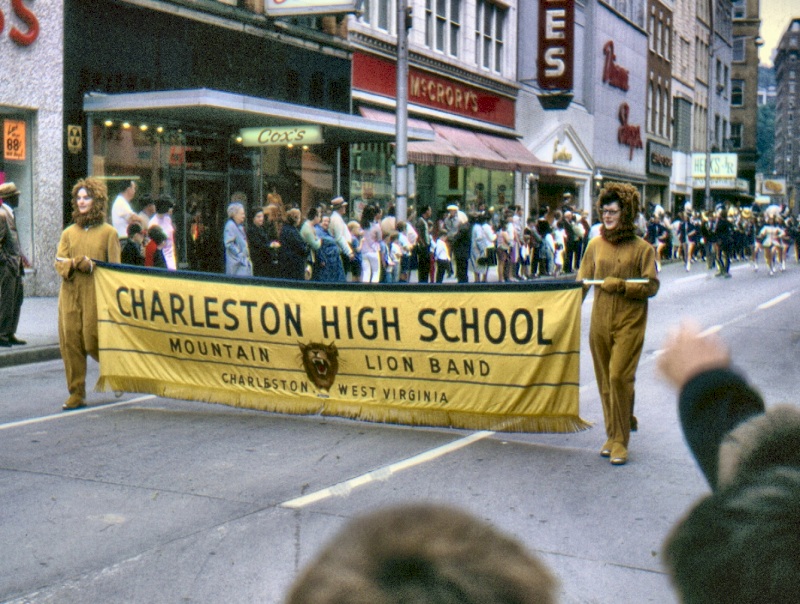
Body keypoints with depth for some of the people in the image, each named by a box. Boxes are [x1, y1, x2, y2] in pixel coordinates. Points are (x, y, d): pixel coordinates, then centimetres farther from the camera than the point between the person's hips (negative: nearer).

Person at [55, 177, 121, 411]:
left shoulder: (108, 232, 4)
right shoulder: (69, 233, 16)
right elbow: (59, 261, 7)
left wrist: (92, 266, -13)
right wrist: (76, 263, -12)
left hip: (96, 295, -4)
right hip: (70, 295, 4)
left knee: (93, 341, -9)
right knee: (70, 343, -1)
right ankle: (76, 394, 5)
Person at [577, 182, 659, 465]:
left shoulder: (642, 248, -2)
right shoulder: (595, 245, 9)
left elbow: (651, 286, -5)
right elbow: (582, 281, 11)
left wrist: (621, 285, -17)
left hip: (630, 321, -4)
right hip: (600, 320, 4)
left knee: (619, 376, -12)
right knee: (605, 381, 9)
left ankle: (620, 441, -3)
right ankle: (613, 434, 23)